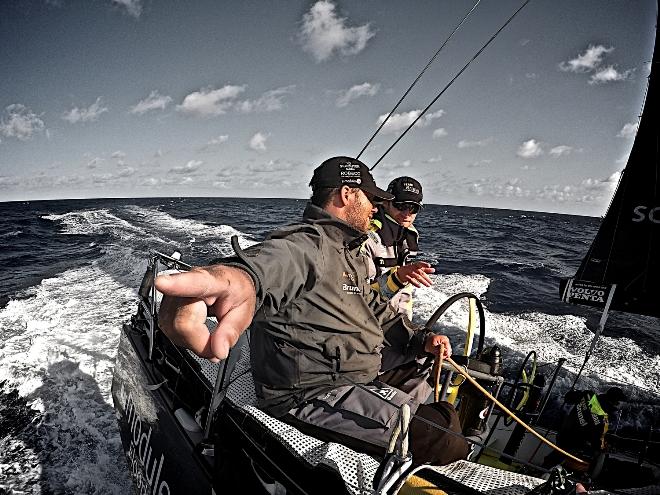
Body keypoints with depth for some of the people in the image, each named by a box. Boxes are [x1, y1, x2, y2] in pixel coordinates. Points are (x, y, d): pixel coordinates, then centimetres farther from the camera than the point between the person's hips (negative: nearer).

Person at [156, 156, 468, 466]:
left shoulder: (351, 254, 16)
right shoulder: (304, 245, -19)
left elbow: (377, 313, 23)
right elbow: (266, 265, -43)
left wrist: (420, 341, 6)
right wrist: (233, 279, -69)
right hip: (311, 395, -10)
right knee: (445, 447, -17)